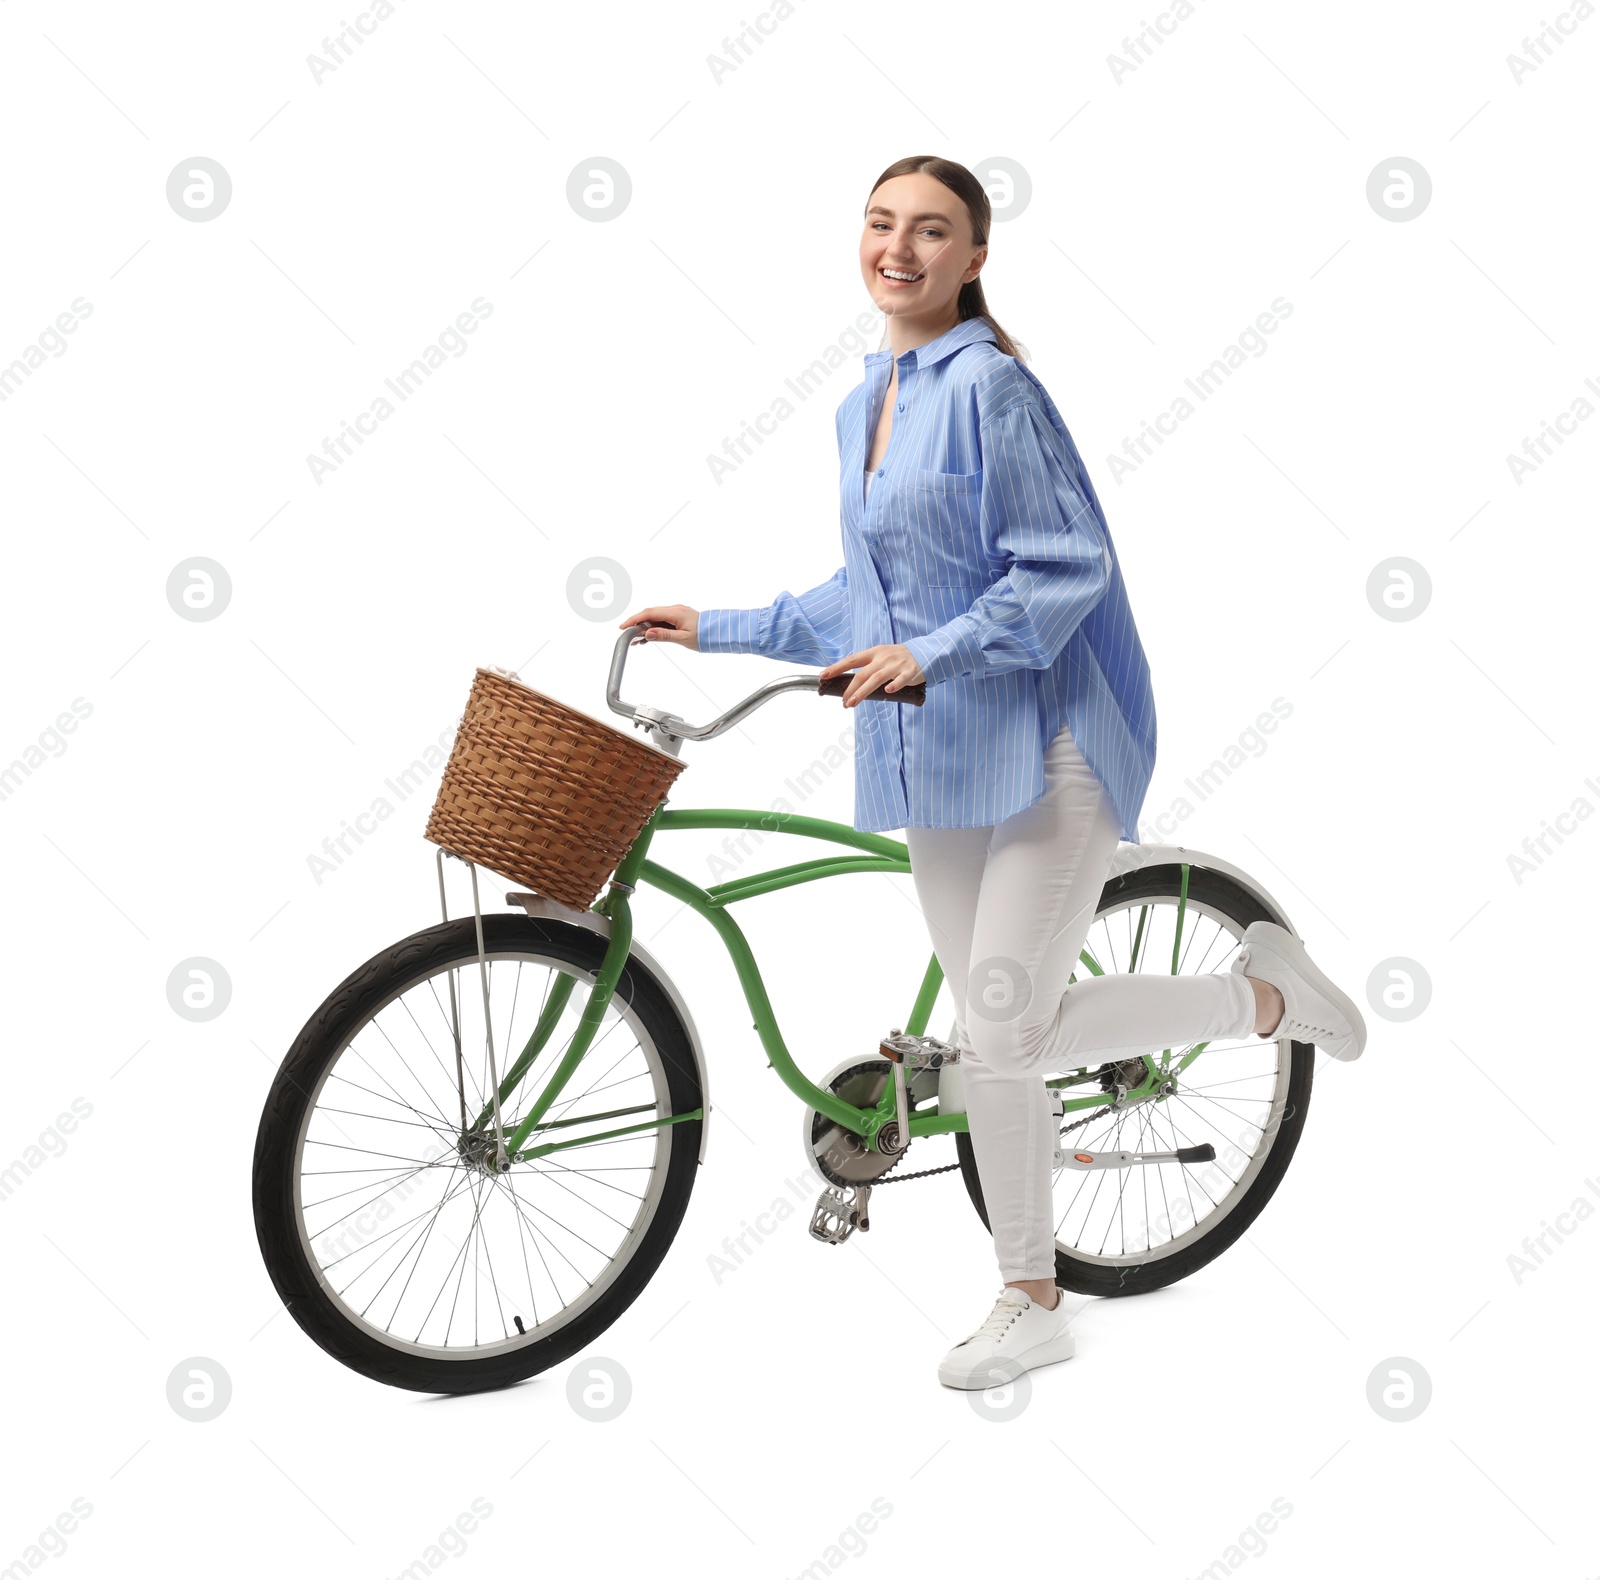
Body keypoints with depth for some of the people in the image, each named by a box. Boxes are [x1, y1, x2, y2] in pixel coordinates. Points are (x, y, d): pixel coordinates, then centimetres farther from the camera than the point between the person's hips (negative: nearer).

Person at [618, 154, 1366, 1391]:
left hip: (1046, 747, -7)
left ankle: (1264, 993, 13)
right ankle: (1031, 1303, 24)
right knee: (987, 1036, 11)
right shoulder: (862, 406, 14)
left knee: (1011, 1032, -10)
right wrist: (721, 629, 20)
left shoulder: (990, 384, -11)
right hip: (933, 759, 8)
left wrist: (933, 655, -24)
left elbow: (1068, 567, -16)